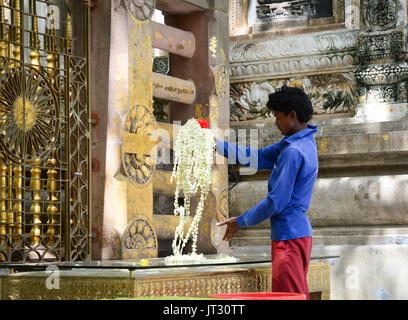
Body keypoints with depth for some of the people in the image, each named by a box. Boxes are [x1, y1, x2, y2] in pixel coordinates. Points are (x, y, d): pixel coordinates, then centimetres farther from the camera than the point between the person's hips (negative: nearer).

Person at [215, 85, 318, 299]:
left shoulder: (294, 151, -19)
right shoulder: (301, 142, 13)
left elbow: (276, 202, -19)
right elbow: (258, 158, 19)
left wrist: (240, 222, -7)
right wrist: (217, 144, 17)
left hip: (289, 236, -10)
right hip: (299, 232, 10)